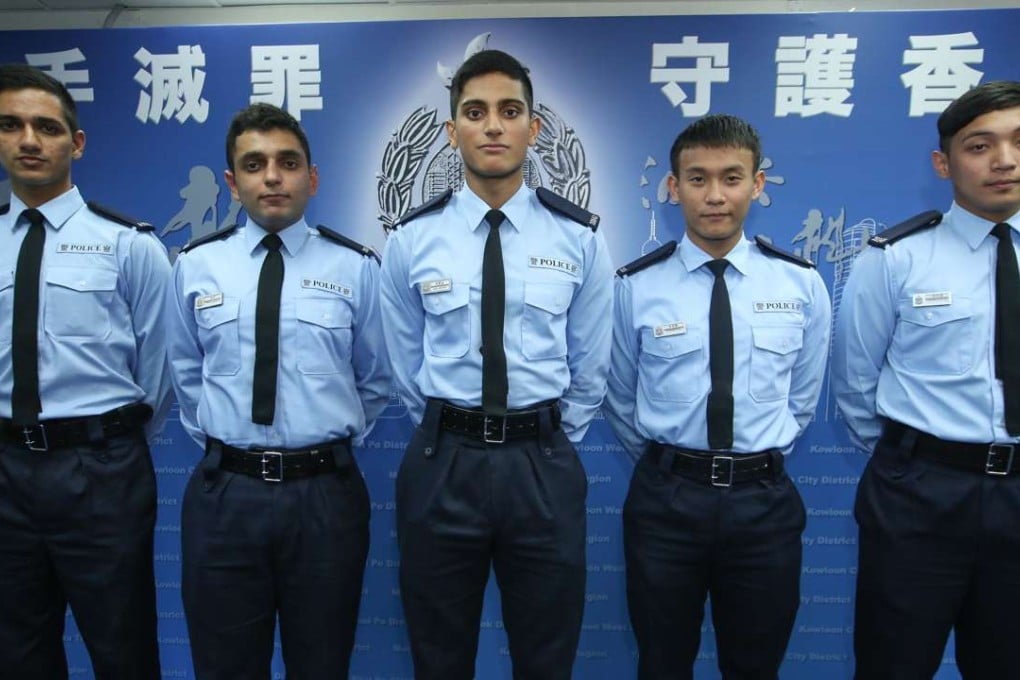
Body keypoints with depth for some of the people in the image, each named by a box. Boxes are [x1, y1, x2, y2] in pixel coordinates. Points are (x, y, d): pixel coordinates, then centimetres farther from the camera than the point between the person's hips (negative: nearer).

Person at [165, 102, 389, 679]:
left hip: (326, 493, -1)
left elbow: (376, 378, 8)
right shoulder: (195, 264, 3)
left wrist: (336, 441, 8)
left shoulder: (356, 267, -2)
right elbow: (186, 372, 15)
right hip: (223, 492, 2)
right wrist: (220, 440, 11)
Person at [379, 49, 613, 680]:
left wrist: (550, 441, 8)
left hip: (544, 467, 0)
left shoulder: (580, 238, -2)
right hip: (441, 465, 1)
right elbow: (406, 363, 7)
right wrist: (451, 438, 9)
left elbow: (590, 366, 5)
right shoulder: (412, 239, -1)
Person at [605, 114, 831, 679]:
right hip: (663, 499, -1)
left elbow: (802, 398, 9)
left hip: (764, 501, 1)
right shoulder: (635, 286, -6)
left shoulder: (802, 283, -1)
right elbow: (620, 399, 5)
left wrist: (758, 464, 11)